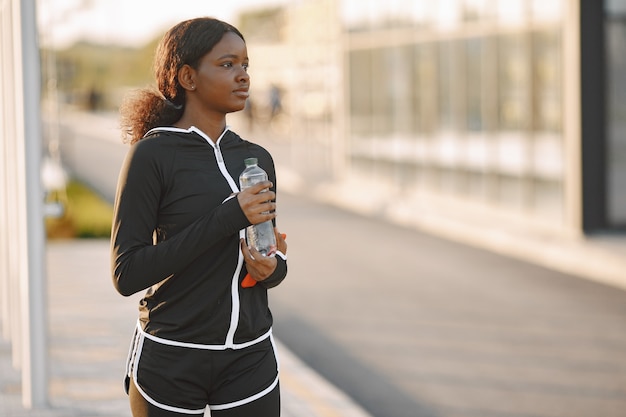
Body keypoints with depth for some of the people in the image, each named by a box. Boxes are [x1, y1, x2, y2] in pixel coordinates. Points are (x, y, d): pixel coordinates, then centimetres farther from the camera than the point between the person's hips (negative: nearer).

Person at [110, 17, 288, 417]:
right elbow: (126, 274, -16)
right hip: (170, 360, -4)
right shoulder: (152, 155, -9)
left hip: (249, 358, 4)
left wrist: (271, 267, -8)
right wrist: (227, 218, -20)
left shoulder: (257, 159, 8)